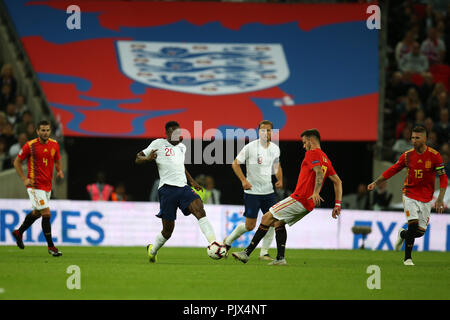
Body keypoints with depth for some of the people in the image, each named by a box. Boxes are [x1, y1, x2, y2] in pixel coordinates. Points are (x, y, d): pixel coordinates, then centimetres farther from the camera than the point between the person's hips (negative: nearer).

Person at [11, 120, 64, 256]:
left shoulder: (54, 144, 3)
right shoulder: (30, 145, -11)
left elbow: (57, 160, 19)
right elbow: (17, 162, -2)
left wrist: (60, 171, -3)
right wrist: (24, 179, -11)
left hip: (47, 185, 6)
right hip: (35, 185, -6)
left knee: (37, 213, 20)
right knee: (46, 214, -11)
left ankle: (19, 232, 42)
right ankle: (51, 246, -4)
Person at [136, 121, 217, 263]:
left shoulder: (182, 147, 23)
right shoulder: (158, 144, 4)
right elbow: (138, 158, 6)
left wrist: (192, 182, 31)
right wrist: (148, 158, -16)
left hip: (183, 187, 5)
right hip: (167, 188, -5)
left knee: (199, 209, -22)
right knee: (168, 228, -2)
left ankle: (213, 243, -33)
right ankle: (152, 250, 25)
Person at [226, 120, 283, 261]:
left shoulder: (275, 149, 5)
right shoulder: (250, 147, -11)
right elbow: (235, 164, -6)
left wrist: (280, 180, 4)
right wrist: (244, 180, -17)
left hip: (269, 191, 5)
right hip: (252, 191, -5)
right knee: (250, 225, -4)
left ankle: (264, 252, 7)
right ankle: (228, 241, 21)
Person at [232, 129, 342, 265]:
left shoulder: (312, 153, -7)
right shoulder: (325, 158, 20)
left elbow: (319, 172, -25)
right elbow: (338, 181, 19)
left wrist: (316, 192, -37)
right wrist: (337, 204, 16)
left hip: (299, 198, -9)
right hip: (309, 204, 9)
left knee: (267, 218, -5)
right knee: (278, 222, 18)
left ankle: (247, 253, -8)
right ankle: (280, 258, 8)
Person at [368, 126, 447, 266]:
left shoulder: (434, 155, -8)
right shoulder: (407, 155, -3)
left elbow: (443, 178, -6)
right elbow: (393, 170, 9)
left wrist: (440, 199, -14)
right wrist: (376, 182, 5)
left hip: (426, 198, 1)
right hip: (410, 194, -1)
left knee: (421, 231, -1)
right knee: (413, 224, -17)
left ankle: (403, 234, 33)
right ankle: (407, 258, -2)